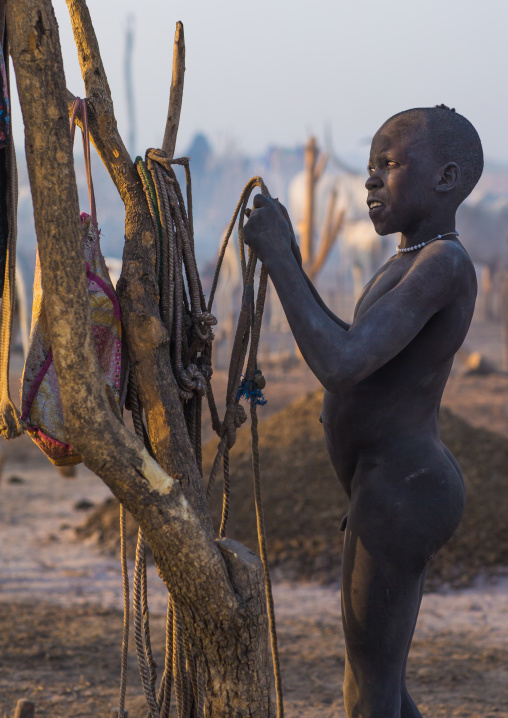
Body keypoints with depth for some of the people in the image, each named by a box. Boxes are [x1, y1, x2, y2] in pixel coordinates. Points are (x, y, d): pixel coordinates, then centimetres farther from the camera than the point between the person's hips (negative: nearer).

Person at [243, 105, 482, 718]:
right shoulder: (414, 263, 13)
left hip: (402, 497, -10)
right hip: (400, 488, 10)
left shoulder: (442, 262, -19)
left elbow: (339, 365, -28)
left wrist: (276, 254, -22)